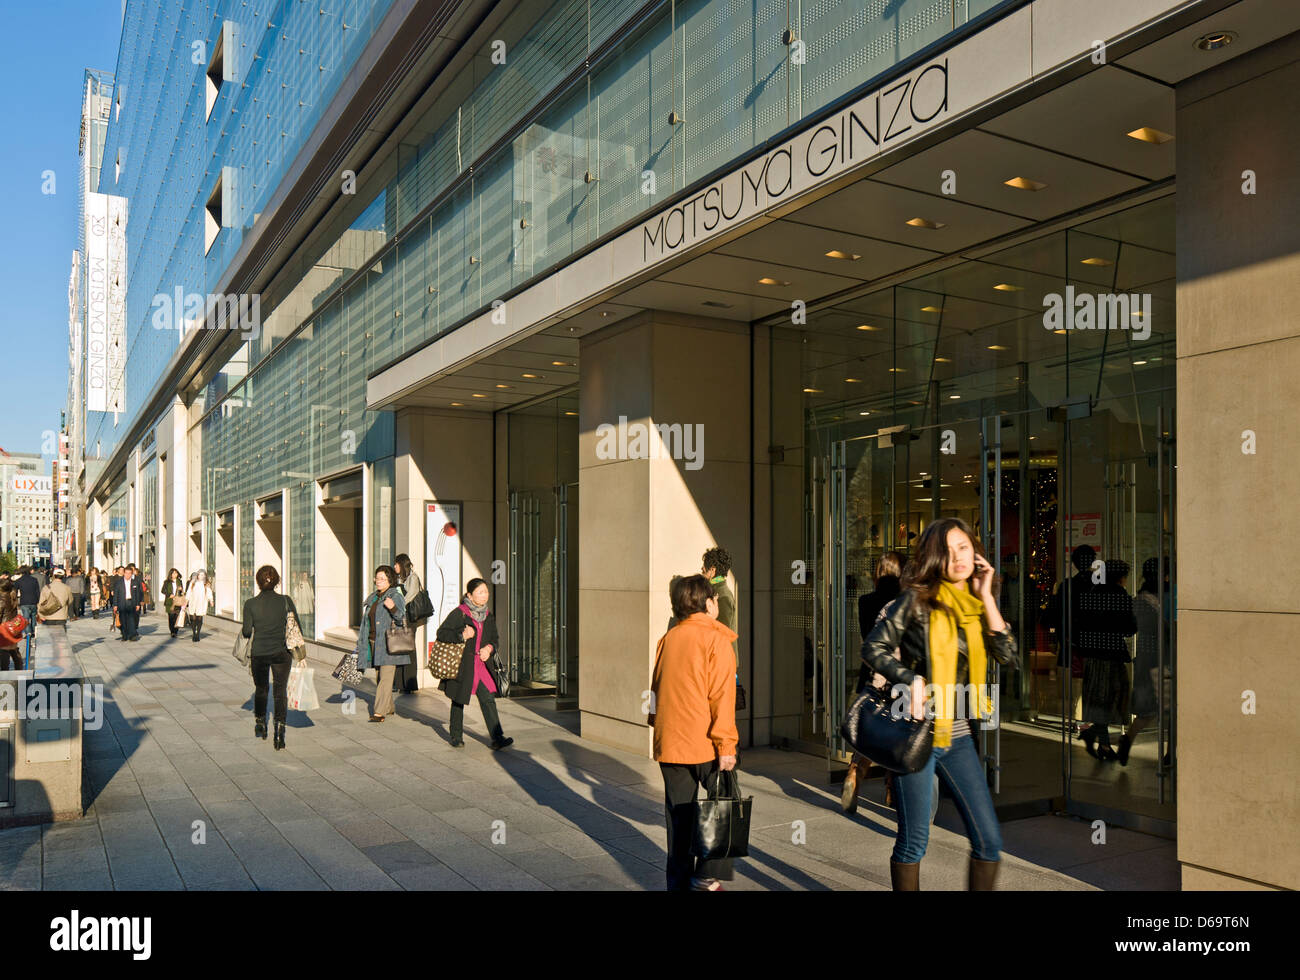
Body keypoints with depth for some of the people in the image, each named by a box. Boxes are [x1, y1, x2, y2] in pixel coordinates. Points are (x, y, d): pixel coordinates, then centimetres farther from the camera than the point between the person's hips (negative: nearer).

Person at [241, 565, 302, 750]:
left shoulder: (250, 604, -7)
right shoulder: (286, 601, -7)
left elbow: (247, 632, -4)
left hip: (258, 653, 1)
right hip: (281, 652, 0)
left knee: (260, 688, 23)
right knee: (281, 690, 7)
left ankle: (260, 722, 31)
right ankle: (279, 730, -5)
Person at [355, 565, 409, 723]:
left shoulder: (395, 596, -6)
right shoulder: (372, 598, 17)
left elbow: (401, 619, -16)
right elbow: (367, 622, 22)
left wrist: (393, 608, -35)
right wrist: (361, 644, 21)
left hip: (388, 643, -8)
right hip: (374, 642, 8)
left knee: (385, 677, -10)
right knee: (379, 677, 12)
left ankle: (379, 712, -12)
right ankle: (389, 707, 24)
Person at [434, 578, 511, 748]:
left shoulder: (488, 615, 9)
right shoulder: (459, 613, -8)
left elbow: (495, 638, 19)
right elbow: (441, 633, -10)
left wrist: (489, 648, -2)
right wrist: (461, 636, -23)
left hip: (480, 664, 4)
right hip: (460, 665, -4)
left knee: (488, 699, -5)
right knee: (458, 701, 10)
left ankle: (497, 738, -7)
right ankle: (456, 738, 26)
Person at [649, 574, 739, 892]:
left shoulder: (667, 639, 9)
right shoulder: (716, 640, -8)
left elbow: (656, 690, 13)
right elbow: (721, 696, -13)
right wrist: (726, 745, -13)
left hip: (669, 743, 5)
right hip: (704, 744, -5)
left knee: (678, 816, 12)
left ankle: (680, 883, 17)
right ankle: (708, 876, 3)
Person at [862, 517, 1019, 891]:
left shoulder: (977, 604, 7)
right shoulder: (918, 599, -8)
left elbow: (1009, 656, -5)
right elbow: (873, 647, -6)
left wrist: (986, 597, -6)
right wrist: (912, 679, -18)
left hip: (957, 734, 5)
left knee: (989, 840, 7)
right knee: (914, 841, 5)